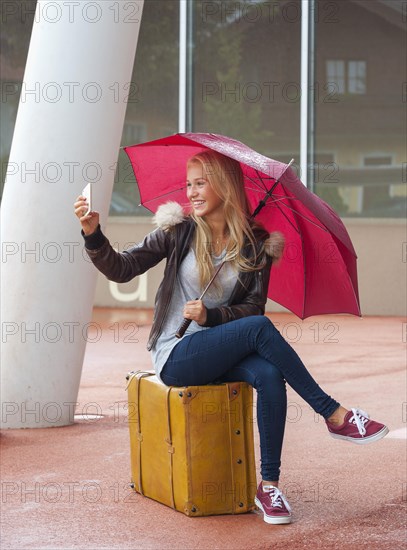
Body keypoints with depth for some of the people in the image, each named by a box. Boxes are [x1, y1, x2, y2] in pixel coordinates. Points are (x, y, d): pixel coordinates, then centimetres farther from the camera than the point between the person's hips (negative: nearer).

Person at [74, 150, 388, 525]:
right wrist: (93, 234, -20)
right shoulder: (179, 231, 1)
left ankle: (269, 486, -23)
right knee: (260, 328, -28)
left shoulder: (256, 244, 4)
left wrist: (210, 315, -18)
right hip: (176, 357, -3)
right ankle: (335, 416, -22)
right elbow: (121, 269, -4)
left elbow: (254, 306, 0)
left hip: (222, 354, 3)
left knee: (270, 375, -32)